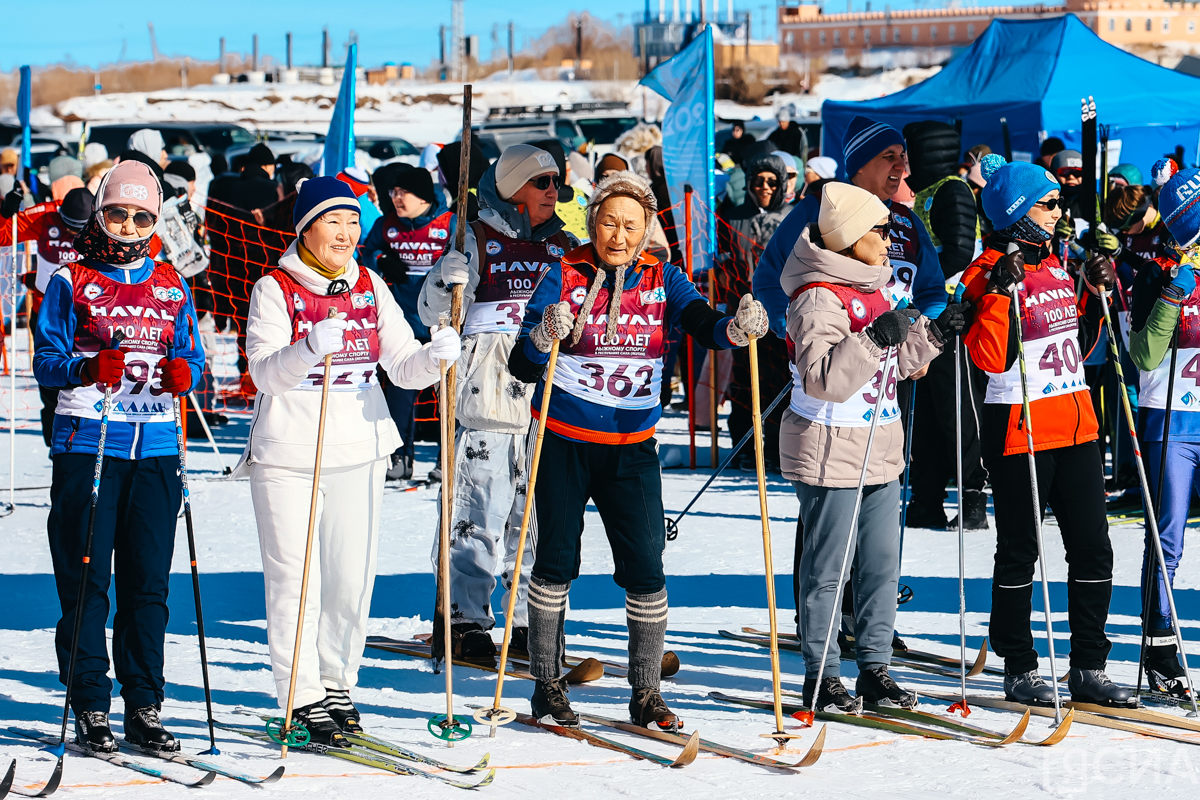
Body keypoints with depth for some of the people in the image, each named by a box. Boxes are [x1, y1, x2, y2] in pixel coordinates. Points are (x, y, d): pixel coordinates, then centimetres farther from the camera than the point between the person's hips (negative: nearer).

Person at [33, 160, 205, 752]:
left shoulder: (171, 287, 13)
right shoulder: (71, 282, 3)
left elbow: (191, 355, 12)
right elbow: (46, 361, -3)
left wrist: (183, 372, -11)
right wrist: (88, 369, -23)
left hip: (155, 447, 3)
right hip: (87, 444, -3)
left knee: (148, 581, 3)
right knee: (85, 580, -3)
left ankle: (144, 708, 9)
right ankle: (90, 708, 3)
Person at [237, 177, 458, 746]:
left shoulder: (371, 288, 9)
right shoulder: (275, 290, -4)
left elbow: (403, 367, 3)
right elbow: (266, 374, -15)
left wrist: (434, 356, -19)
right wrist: (311, 347, -33)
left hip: (360, 452, 4)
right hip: (289, 454, -4)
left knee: (353, 581, 7)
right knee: (295, 582, -4)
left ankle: (337, 686, 22)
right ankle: (304, 700, 2)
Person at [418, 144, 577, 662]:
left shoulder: (566, 247, 15)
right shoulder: (477, 241, 2)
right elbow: (434, 314, 0)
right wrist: (446, 283, -19)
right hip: (488, 399, -4)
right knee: (479, 514, -7)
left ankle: (529, 623, 15)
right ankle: (464, 619, 1)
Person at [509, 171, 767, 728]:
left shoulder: (662, 280, 2)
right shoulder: (565, 276, -6)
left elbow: (704, 326, -15)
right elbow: (521, 368, -10)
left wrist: (738, 328, -36)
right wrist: (545, 337, -31)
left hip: (632, 448, 2)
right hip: (564, 442, -1)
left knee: (645, 568, -5)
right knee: (557, 562, 4)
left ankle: (645, 694, 4)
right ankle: (546, 686, 18)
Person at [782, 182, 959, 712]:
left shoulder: (871, 288, 13)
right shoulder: (819, 299, -17)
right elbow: (823, 378, -27)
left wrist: (931, 335, 10)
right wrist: (873, 340, -35)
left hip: (880, 452, 9)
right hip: (831, 453, -9)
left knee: (882, 564, 9)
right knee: (827, 569, -1)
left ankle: (875, 668, 17)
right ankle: (820, 678, 7)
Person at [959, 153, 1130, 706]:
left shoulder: (1054, 266, 13)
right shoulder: (988, 274, -9)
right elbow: (990, 358, -20)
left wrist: (1095, 295, 11)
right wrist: (1003, 292, -25)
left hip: (1076, 426, 7)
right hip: (1019, 428, -7)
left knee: (1093, 548, 6)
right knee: (1020, 552, 3)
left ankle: (1088, 667, 14)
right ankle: (1019, 670, 13)